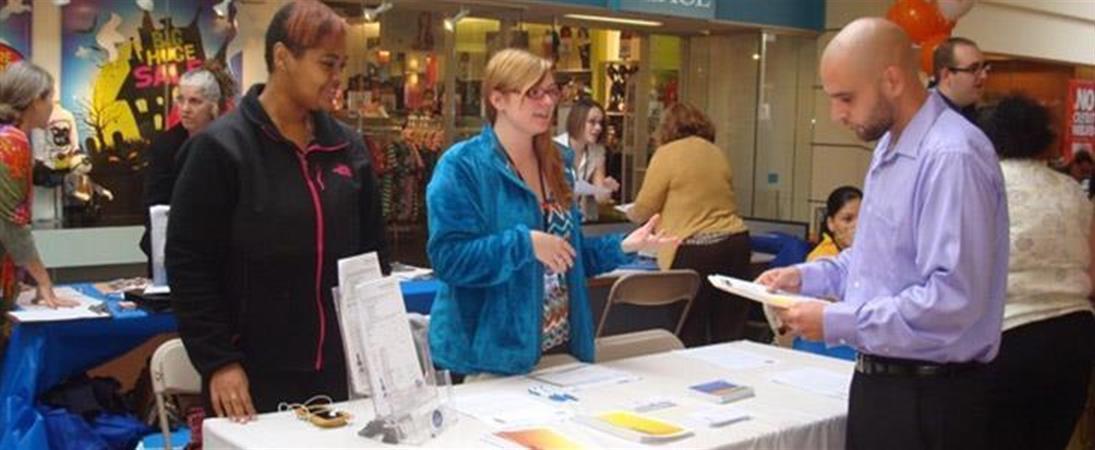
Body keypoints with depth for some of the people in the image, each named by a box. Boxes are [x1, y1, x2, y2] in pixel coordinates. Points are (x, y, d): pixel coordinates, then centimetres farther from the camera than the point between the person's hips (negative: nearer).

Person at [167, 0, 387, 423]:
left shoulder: (348, 147, 7)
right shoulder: (221, 147, -8)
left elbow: (374, 253, 13)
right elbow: (188, 265, -9)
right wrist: (218, 362, -13)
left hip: (339, 368, 5)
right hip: (254, 375, -4)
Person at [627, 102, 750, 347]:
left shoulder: (668, 154, -3)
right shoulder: (717, 153, 15)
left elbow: (643, 209, 0)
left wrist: (630, 213, 20)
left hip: (694, 249, -6)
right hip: (736, 241, 6)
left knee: (690, 336, 1)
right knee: (730, 334, 7)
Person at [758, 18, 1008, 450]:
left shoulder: (953, 157, -22)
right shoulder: (888, 147, 9)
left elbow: (953, 299, -28)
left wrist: (837, 322, -22)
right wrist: (807, 275, 6)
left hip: (929, 397, -9)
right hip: (878, 380, 9)